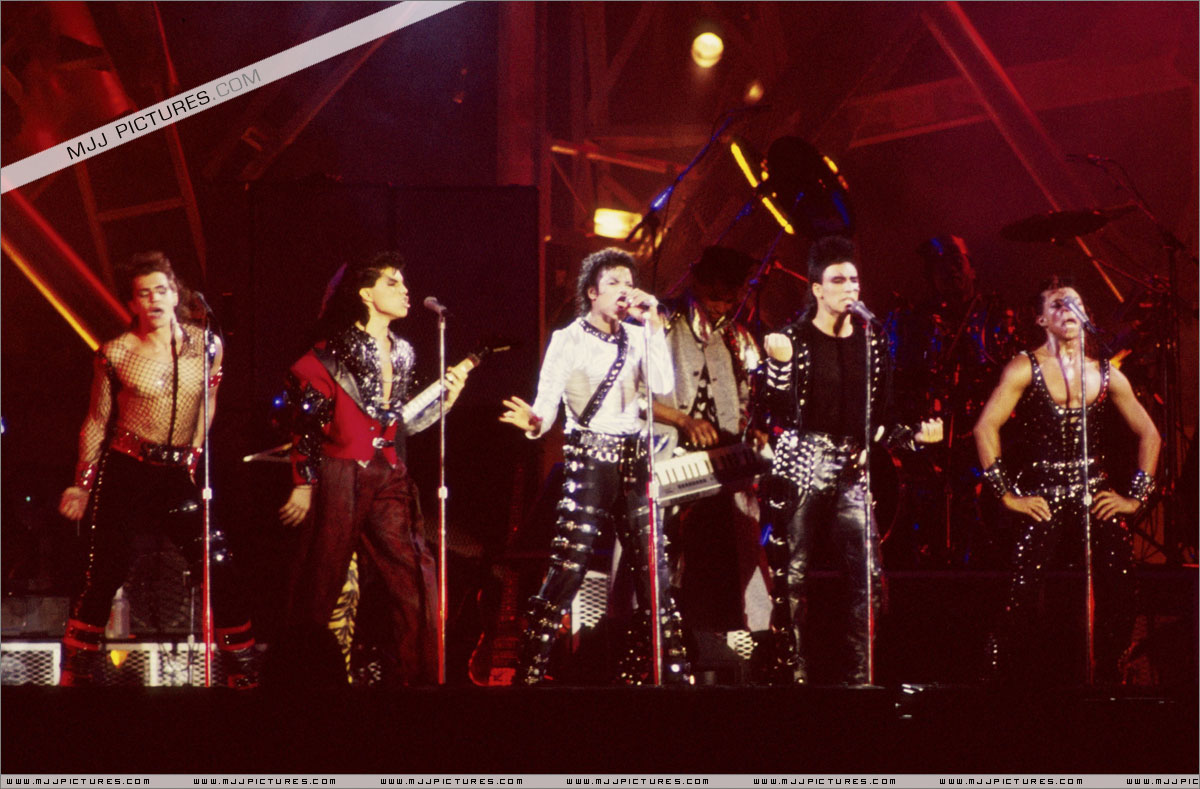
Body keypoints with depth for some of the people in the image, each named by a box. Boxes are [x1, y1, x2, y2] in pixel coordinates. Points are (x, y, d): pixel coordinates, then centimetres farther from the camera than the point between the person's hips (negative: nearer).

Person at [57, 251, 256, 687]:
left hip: (176, 475, 2)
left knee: (218, 566, -6)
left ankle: (243, 675, 4)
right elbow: (97, 422, 4)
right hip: (123, 473, -2)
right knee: (105, 575, -1)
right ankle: (77, 673, 13)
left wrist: (193, 453, 10)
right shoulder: (116, 353, -3)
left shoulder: (206, 345, 2)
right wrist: (82, 485, 6)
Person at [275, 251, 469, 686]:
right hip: (338, 481, -5)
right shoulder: (335, 352, -6)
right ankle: (314, 676, 13)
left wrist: (444, 401, 6)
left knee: (415, 582, -4)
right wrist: (304, 483, -9)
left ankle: (414, 676, 3)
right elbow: (307, 421, -7)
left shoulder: (403, 353, 14)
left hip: (389, 482, 5)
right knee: (318, 590, 1)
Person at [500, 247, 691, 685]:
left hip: (632, 460, 5)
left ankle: (671, 669, 13)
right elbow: (547, 401, -11)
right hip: (589, 461, -5)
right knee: (567, 570, -12)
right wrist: (535, 421, -34)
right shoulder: (568, 339, -2)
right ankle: (530, 673, -7)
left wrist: (653, 324, -7)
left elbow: (663, 386, -5)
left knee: (653, 568, 5)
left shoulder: (636, 337, 10)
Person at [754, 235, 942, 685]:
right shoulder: (792, 340, 1)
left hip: (851, 474, 3)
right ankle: (792, 674, 4)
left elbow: (879, 423, 15)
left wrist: (916, 436, -2)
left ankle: (859, 677, 2)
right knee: (792, 579, -4)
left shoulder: (872, 346, 12)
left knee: (869, 579, -7)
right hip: (800, 470, -3)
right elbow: (778, 414, -9)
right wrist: (778, 364, -23)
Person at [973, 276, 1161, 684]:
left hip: (1097, 497, 3)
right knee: (1021, 603, -11)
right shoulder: (1025, 368, 0)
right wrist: (1006, 494, -9)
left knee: (1120, 600, -6)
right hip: (1042, 497, -3)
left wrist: (1136, 495, 8)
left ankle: (1107, 679, 11)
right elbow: (986, 428, -7)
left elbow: (1149, 434, 17)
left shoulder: (1107, 375, 11)